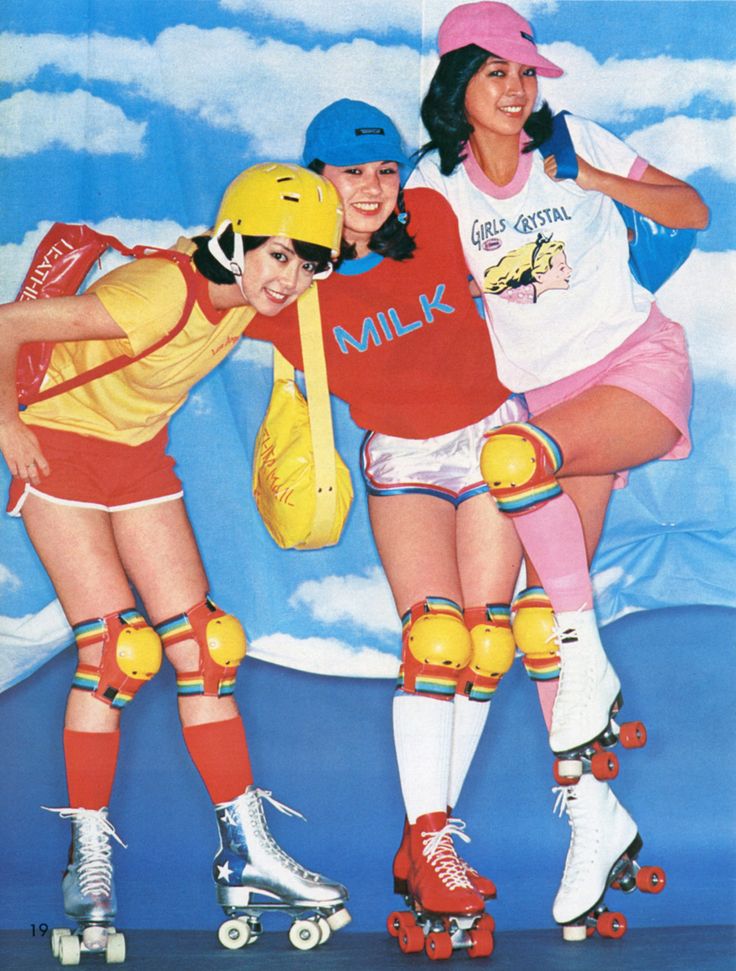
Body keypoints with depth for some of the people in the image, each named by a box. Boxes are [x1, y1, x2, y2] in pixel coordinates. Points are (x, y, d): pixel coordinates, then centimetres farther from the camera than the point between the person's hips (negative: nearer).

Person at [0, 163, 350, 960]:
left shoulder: (246, 295, -11)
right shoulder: (159, 295, -33)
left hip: (139, 455, 7)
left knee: (202, 644, 0)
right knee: (114, 650, -14)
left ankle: (246, 852, 5)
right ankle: (89, 861, -2)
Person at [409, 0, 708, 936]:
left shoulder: (574, 141, -2)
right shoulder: (437, 182, 2)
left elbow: (693, 210, 0)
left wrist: (595, 181, -14)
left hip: (640, 365, -3)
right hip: (544, 395, 4)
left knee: (516, 457, -33)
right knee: (544, 601, -6)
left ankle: (589, 663, -16)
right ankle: (590, 807, 3)